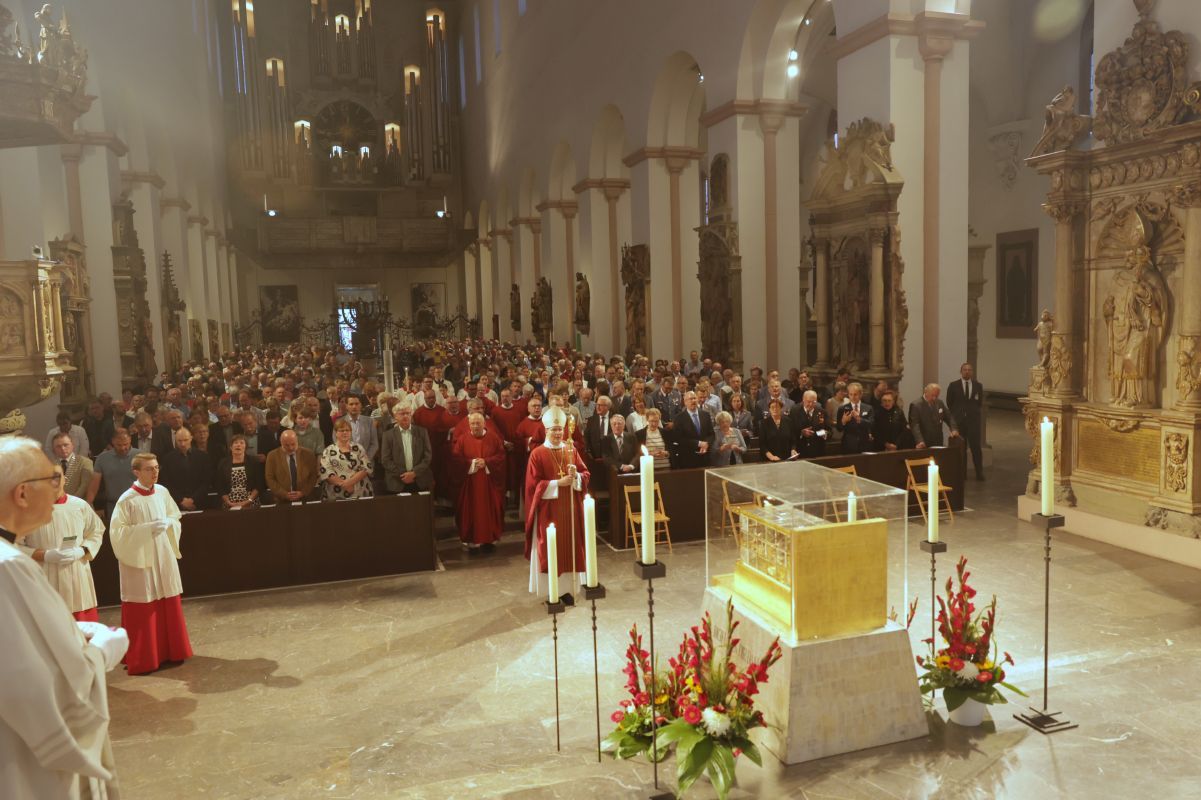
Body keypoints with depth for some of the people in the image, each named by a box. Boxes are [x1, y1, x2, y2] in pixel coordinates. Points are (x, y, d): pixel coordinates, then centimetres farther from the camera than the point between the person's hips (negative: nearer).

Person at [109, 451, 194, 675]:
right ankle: (142, 660, 14)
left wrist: (167, 524, -9)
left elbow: (175, 518, 13)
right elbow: (117, 532, -15)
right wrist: (147, 528, -22)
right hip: (139, 560, -5)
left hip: (163, 558, 5)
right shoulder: (127, 499, -15)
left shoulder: (162, 492, 1)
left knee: (168, 606, 13)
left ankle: (169, 651, 27)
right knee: (143, 611, 1)